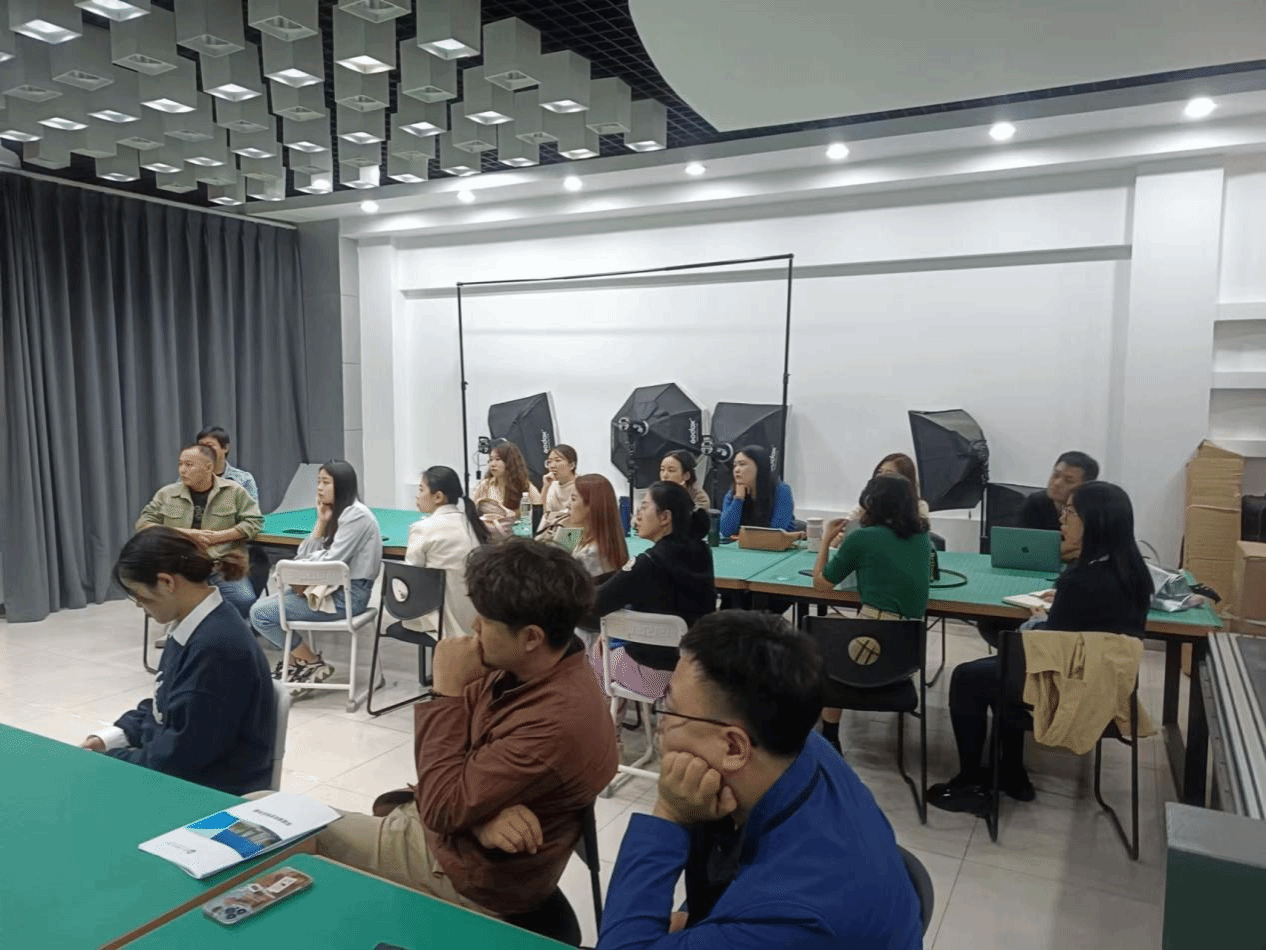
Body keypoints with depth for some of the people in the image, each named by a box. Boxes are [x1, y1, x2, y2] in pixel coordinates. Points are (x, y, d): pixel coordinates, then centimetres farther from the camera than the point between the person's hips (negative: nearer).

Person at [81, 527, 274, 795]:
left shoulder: (217, 646, -29)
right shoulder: (191, 626, 0)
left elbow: (179, 753, -22)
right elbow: (163, 706, 16)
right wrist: (114, 735, 3)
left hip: (214, 794, -8)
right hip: (173, 766, 8)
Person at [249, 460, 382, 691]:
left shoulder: (357, 516, -14)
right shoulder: (334, 513, 15)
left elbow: (331, 562, -19)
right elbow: (305, 556, 8)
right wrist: (322, 522, -2)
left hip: (348, 595, -10)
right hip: (331, 587, 10)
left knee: (261, 614, -10)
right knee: (261, 606, 8)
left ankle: (313, 664, 0)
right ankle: (294, 662, 15)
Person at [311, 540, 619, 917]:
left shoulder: (556, 723, -35)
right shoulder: (520, 668, -7)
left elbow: (442, 806, -28)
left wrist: (446, 690, -24)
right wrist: (480, 811, -23)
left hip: (469, 874, -8)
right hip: (451, 830, 8)